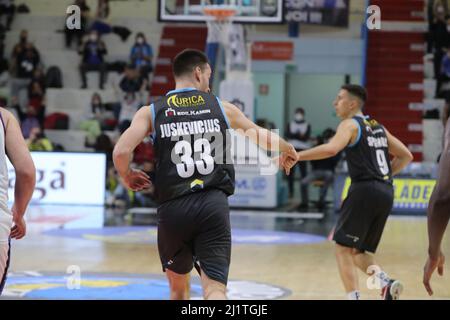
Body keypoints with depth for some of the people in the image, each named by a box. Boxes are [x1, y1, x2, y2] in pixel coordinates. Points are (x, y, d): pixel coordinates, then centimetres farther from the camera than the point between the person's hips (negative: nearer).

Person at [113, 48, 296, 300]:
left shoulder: (151, 112, 9)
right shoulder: (222, 108, 13)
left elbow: (121, 152, -4)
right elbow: (262, 136, 28)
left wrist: (128, 177, 18)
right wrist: (287, 149, 50)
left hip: (172, 208, 1)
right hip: (213, 204, -1)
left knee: (179, 286, 23)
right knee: (215, 288, -6)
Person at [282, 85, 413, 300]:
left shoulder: (350, 124, -2)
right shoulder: (378, 127, 22)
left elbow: (331, 149, -22)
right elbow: (406, 156, 26)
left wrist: (297, 156, -20)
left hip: (365, 191, -8)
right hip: (386, 193, 8)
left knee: (343, 248, -1)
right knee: (358, 251, 16)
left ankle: (354, 296, -10)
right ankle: (385, 282, -7)